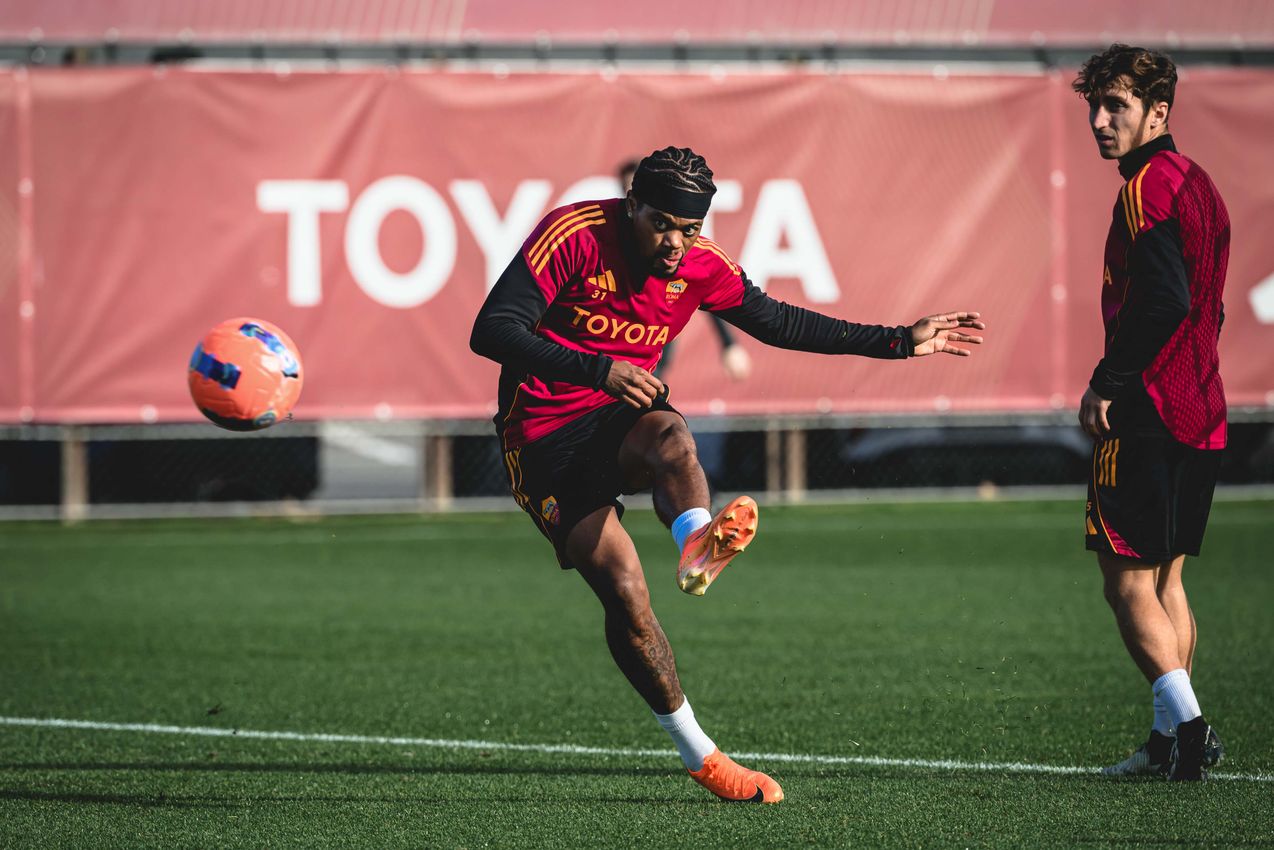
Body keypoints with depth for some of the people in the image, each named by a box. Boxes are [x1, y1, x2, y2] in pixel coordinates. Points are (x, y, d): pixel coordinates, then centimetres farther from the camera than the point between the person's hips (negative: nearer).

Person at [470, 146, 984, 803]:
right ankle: (698, 753, -6)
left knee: (669, 434, -34)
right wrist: (599, 369, -33)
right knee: (625, 593, -17)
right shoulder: (574, 234, -17)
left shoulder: (700, 266, 0)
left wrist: (899, 342, 14)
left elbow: (776, 322, 15)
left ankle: (697, 540, -66)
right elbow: (490, 331, -23)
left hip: (622, 416, 4)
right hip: (544, 435, -4)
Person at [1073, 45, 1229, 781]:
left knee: (1128, 580, -6)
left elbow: (1162, 301, -25)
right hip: (1201, 413, 9)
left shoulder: (1148, 186, -13)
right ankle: (1174, 740, 13)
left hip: (1148, 416, -9)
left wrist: (1107, 384, -16)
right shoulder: (1197, 183, 17)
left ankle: (1186, 721, -17)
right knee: (1167, 577, 14)